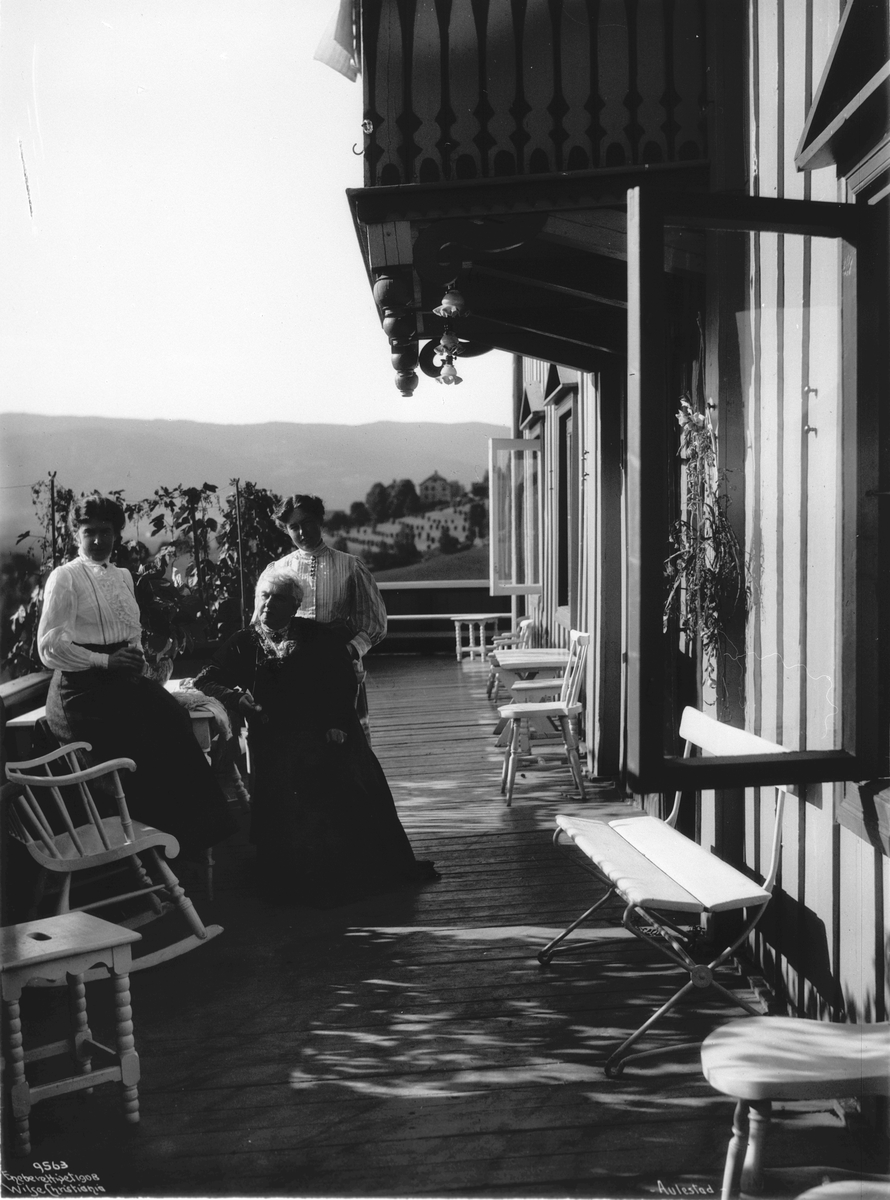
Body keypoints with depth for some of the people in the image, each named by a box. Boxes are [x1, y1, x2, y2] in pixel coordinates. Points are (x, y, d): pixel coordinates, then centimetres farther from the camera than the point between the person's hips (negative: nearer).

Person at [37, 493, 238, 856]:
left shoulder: (123, 576, 19)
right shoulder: (65, 578, -2)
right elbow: (50, 647, -9)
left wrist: (135, 656, 5)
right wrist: (105, 661, -17)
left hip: (123, 679, 6)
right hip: (84, 687, -6)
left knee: (174, 719, -18)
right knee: (139, 734, -26)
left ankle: (199, 826, -14)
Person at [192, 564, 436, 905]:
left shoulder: (316, 637, 13)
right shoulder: (244, 643, 15)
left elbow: (344, 682, 8)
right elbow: (205, 681, 11)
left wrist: (338, 725, -6)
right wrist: (235, 696, -8)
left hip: (324, 733, 0)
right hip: (274, 738, 0)